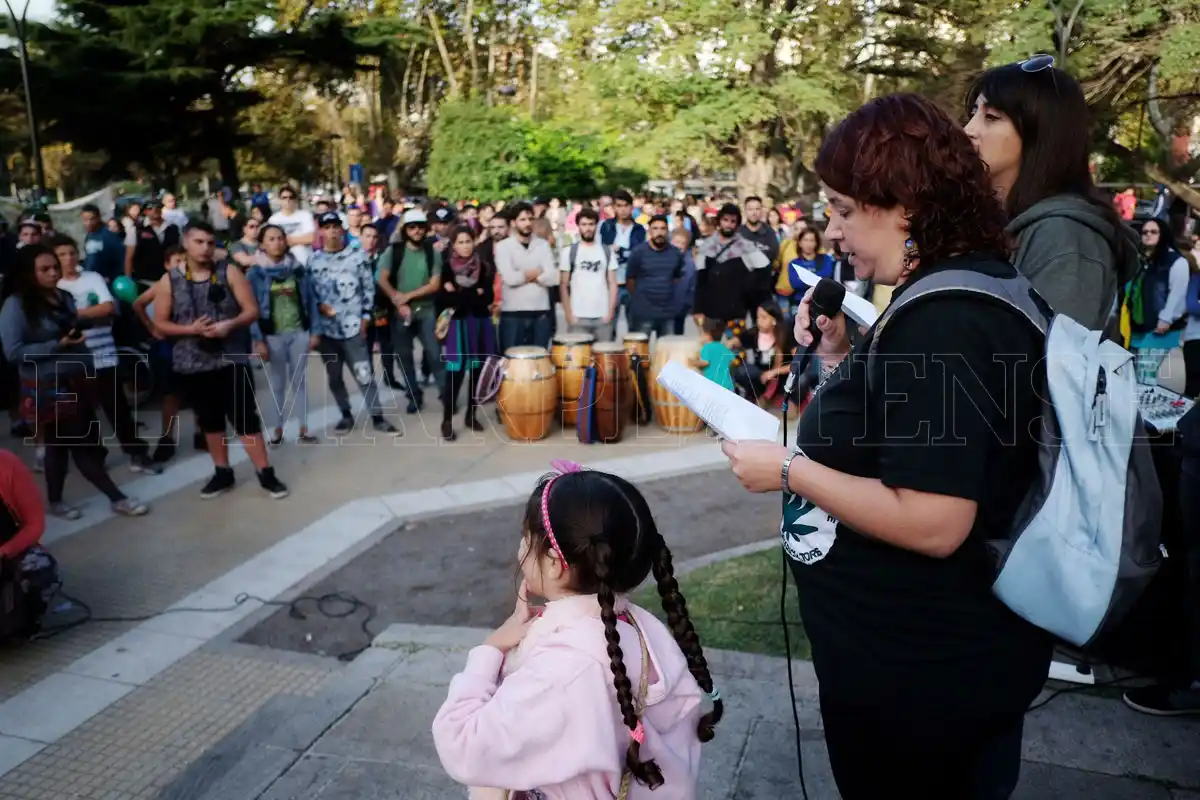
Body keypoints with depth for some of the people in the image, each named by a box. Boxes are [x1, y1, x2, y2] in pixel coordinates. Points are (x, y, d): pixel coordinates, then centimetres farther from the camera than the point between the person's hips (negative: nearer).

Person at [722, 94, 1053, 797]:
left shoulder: (945, 319, -26)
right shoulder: (961, 291, 7)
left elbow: (933, 523, -31)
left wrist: (790, 469, -23)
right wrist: (840, 356, 1)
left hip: (922, 669, -9)